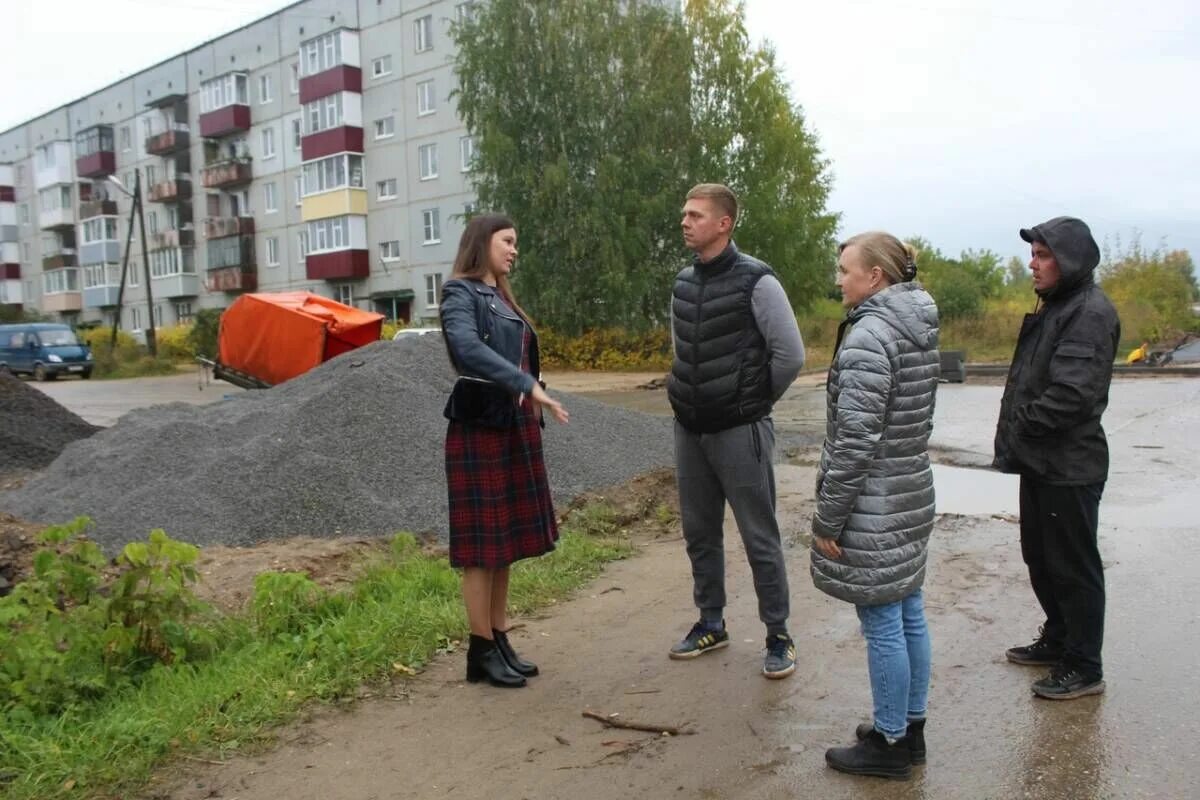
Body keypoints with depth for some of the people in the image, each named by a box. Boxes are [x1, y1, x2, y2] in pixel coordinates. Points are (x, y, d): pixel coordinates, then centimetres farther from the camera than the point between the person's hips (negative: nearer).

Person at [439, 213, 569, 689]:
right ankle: (482, 653, 8)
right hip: (480, 427, -9)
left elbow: (518, 356, 15)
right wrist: (529, 386, -32)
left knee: (506, 542, 11)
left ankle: (501, 642, 20)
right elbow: (467, 348, -27)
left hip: (515, 426, 9)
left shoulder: (502, 297, 18)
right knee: (483, 545, -2)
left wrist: (530, 403, 7)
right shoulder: (461, 293, -8)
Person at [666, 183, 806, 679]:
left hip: (739, 432, -6)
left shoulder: (756, 282, -12)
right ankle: (711, 624, 31)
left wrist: (753, 402, 0)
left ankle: (778, 636, 17)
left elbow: (791, 356, -11)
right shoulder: (683, 283, 8)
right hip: (689, 430, 7)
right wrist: (692, 397, 13)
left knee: (759, 538, 2)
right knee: (699, 533, 15)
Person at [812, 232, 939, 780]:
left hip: (874, 505, -9)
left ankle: (889, 744, 15)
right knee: (909, 616, 16)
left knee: (882, 625, 2)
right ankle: (910, 729, 29)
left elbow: (856, 438, -22)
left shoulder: (868, 335, -19)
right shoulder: (919, 328, 9)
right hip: (912, 493, 9)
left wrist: (828, 517, -15)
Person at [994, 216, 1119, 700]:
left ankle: (1083, 667, 16)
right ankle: (1057, 641, 37)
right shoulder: (1054, 307, 14)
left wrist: (1021, 423, -13)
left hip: (1069, 468, -10)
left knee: (1073, 567, 2)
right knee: (1040, 558, 20)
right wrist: (1015, 439, 6)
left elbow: (1072, 394, -26)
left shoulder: (1091, 313, -18)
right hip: (1040, 461, 10)